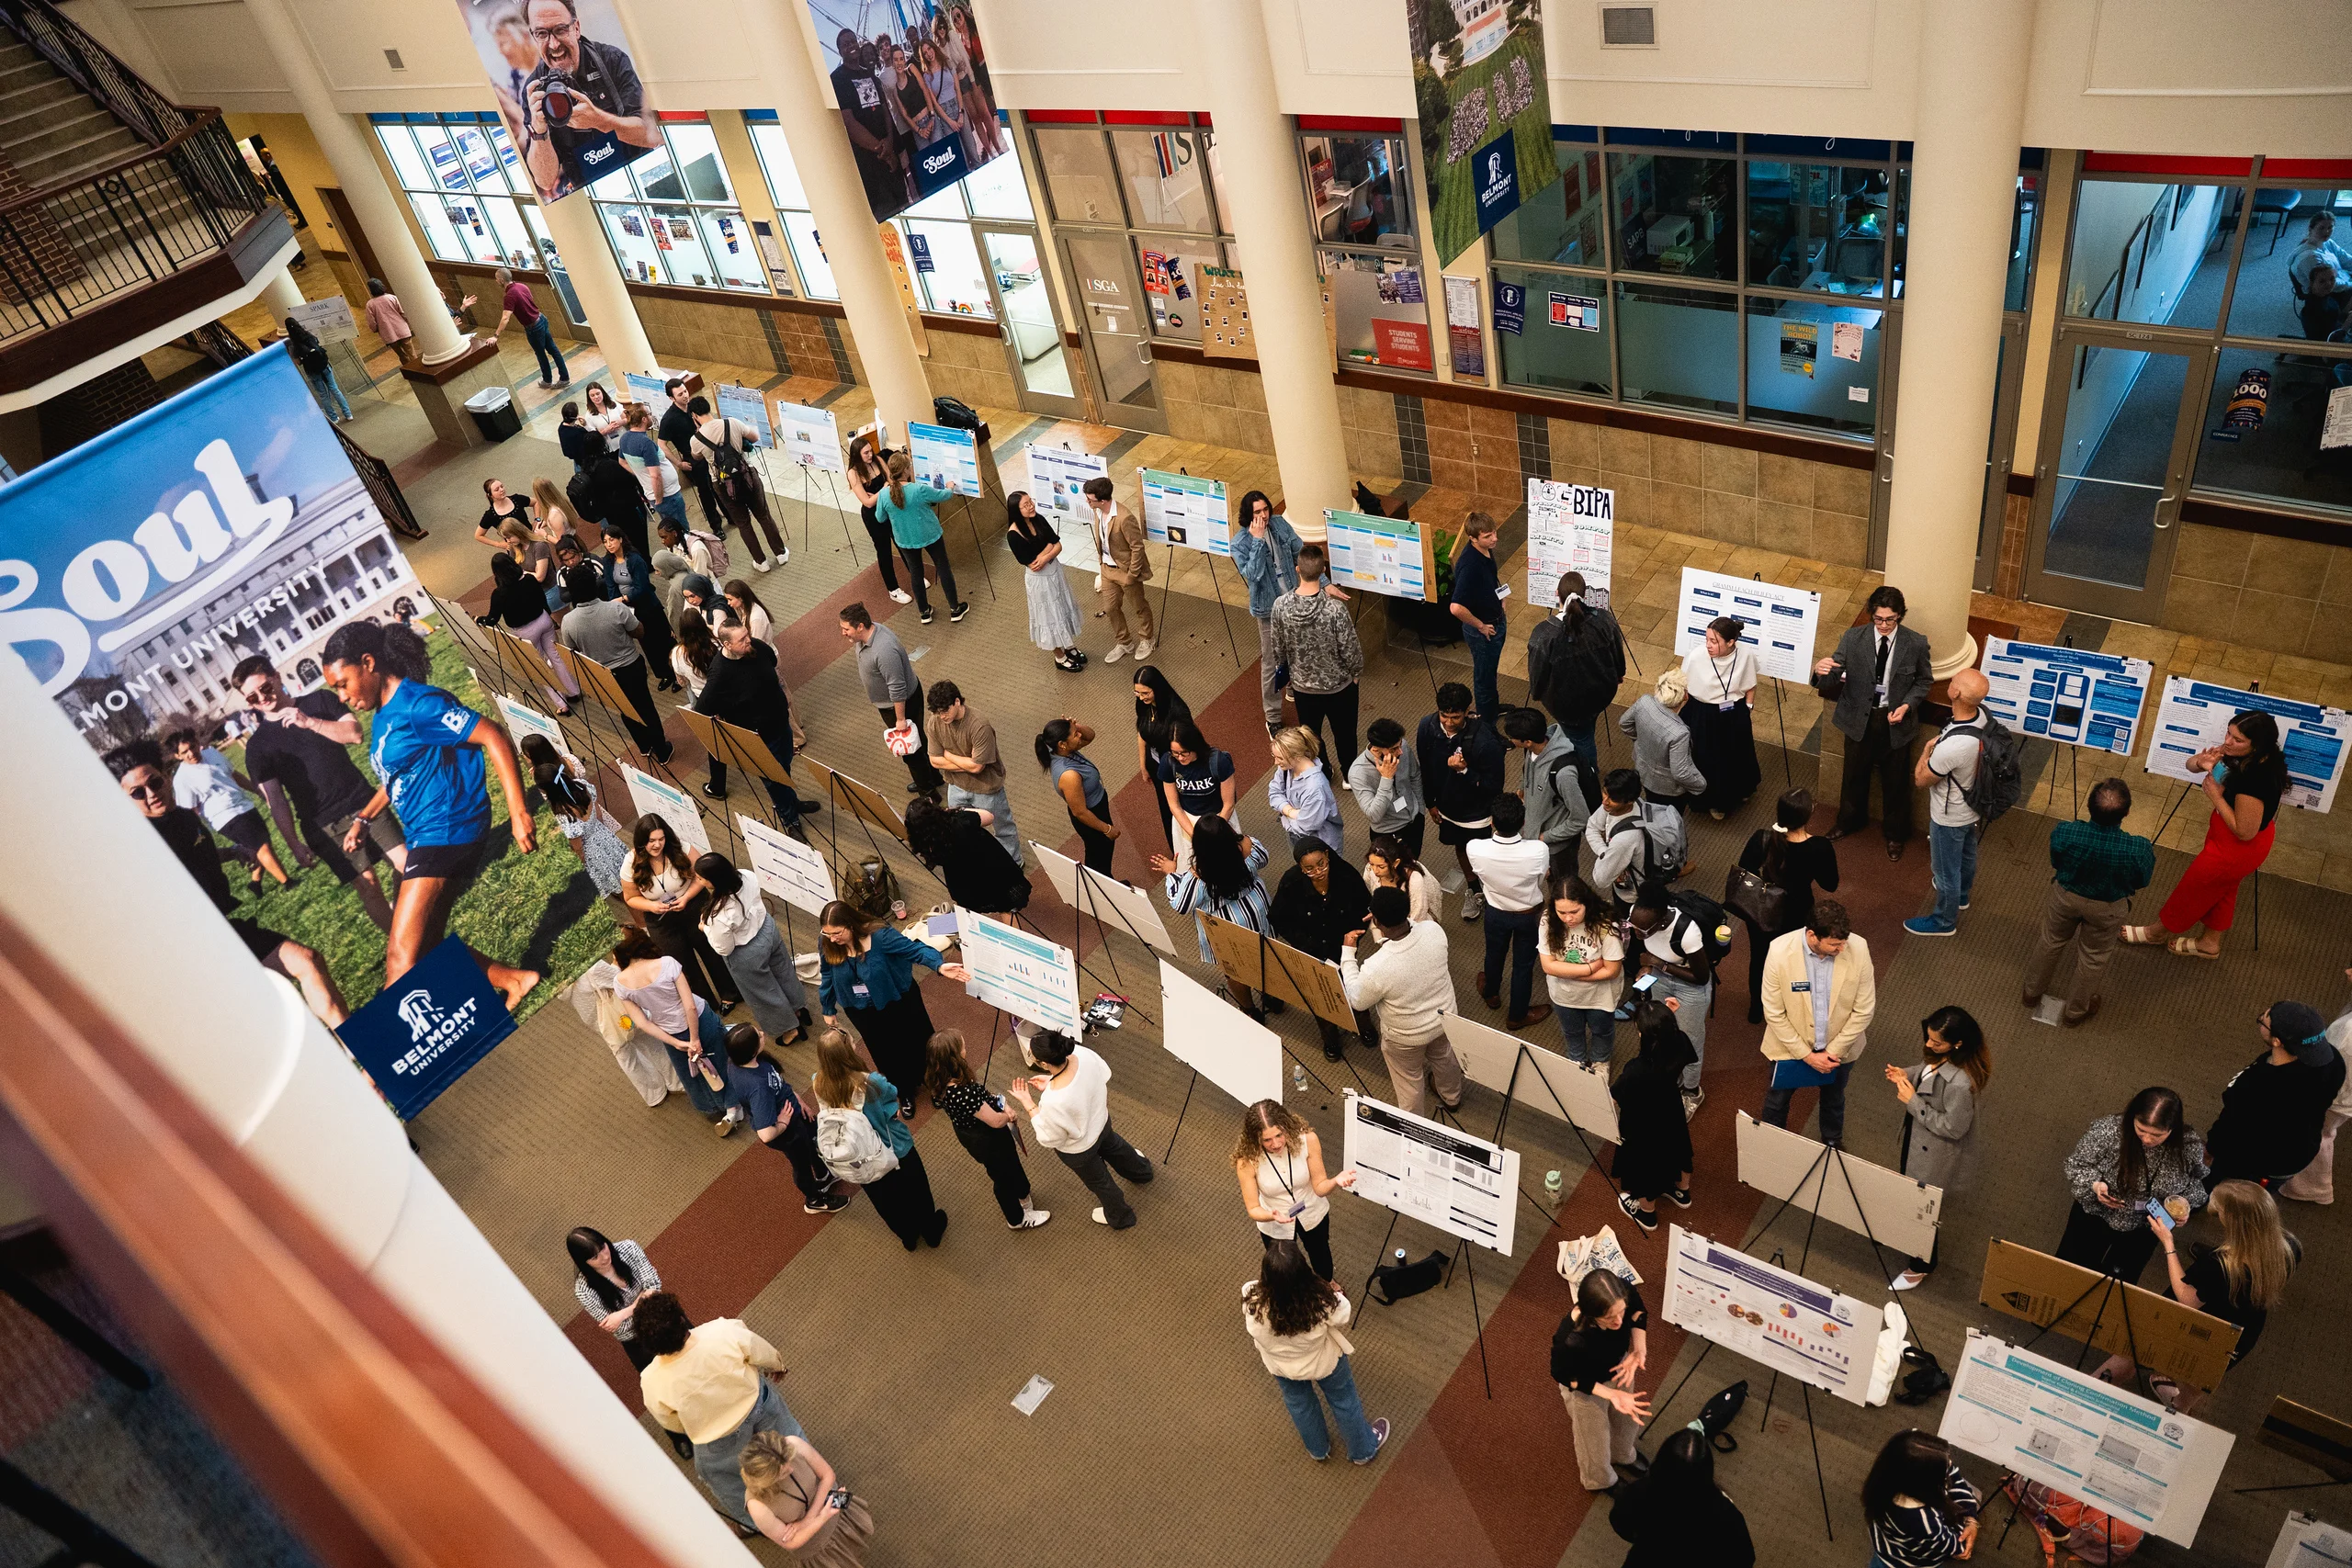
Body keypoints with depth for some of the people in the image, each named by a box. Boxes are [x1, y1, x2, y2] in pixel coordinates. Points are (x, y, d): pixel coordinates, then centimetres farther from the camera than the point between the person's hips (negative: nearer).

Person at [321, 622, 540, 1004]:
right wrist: (363, 819, 16)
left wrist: (518, 812, -29)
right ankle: (514, 979, 18)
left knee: (402, 958, -10)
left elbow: (494, 738, -23)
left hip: (447, 829, -10)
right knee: (423, 948, 11)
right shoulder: (383, 717, 14)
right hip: (425, 838, 10)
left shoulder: (417, 703, -15)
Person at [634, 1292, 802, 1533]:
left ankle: (753, 1521, 57)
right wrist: (778, 1366, 8)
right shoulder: (724, 1331, -36)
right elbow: (766, 1355, -16)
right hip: (759, 1405, 1)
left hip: (719, 1439, -1)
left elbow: (672, 1424, -11)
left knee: (724, 1477, 32)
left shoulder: (652, 1383, -33)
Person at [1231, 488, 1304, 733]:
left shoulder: (1279, 524, -6)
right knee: (1272, 662, 2)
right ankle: (1273, 718, 13)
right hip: (1269, 607, -5)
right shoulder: (1240, 543, -21)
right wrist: (1257, 540, -34)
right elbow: (1253, 574, -31)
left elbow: (1299, 550, 7)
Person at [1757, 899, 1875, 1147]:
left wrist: (1834, 1050, -13)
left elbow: (1864, 1009, -13)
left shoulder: (1858, 948, -25)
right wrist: (1806, 1054, -16)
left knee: (1833, 1099, 28)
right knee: (1777, 1099, 23)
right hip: (1791, 1045, -1)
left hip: (1840, 1046, 1)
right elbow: (1774, 1013, -18)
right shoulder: (1780, 951, -29)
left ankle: (1833, 1145, 57)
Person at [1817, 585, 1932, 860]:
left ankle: (1896, 834, 40)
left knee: (1895, 781, 16)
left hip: (1895, 720, -1)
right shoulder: (1853, 638, -14)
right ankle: (1850, 821, 49)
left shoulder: (1916, 644, -15)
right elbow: (1834, 675, -16)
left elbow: (1924, 681, -1)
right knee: (1854, 774, 22)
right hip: (1859, 718, 1)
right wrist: (1821, 672, -40)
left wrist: (1907, 705, -17)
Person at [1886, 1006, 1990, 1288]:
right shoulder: (1941, 1056, -15)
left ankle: (1922, 1266, 40)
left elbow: (1953, 1127, -28)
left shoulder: (1960, 1083, -39)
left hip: (1935, 1155, -8)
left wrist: (1912, 1101, -26)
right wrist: (1906, 1075, -12)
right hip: (1916, 1140, 8)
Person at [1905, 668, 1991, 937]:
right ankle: (1961, 895, 59)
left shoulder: (1950, 747, -44)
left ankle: (1945, 921, 39)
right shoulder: (1981, 714, -19)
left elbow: (1920, 779, -22)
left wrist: (1928, 749, -11)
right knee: (1966, 855, 33)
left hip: (1949, 817, -8)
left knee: (1946, 870, 17)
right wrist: (1938, 745, -2)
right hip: (1971, 807, 8)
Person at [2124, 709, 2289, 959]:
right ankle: (2210, 943, 51)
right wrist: (2202, 762, -26)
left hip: (2238, 847, -8)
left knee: (2193, 886, 17)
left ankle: (2157, 932, 43)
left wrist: (2216, 795, -27)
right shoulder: (2237, 754, -15)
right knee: (2220, 889, 29)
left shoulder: (2255, 779, -39)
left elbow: (2244, 831, -31)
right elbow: (2190, 765, -3)